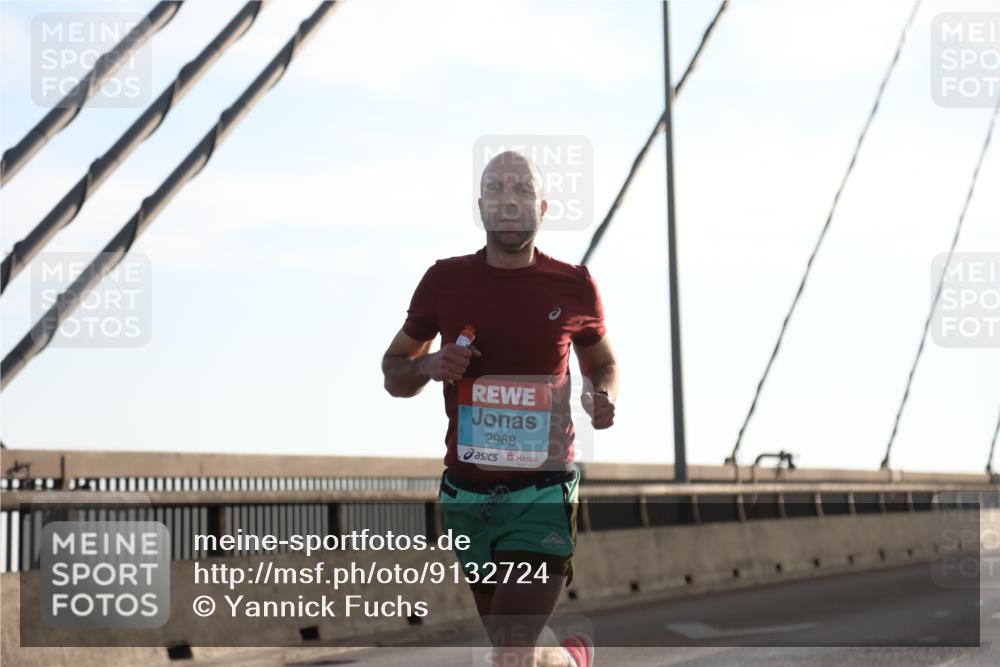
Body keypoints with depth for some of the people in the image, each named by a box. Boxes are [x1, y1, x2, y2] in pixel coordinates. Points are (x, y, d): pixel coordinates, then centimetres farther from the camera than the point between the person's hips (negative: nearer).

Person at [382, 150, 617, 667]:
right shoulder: (445, 281, 1)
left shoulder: (573, 287, -1)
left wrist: (603, 397, -5)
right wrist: (430, 366, -11)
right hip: (467, 499, 3)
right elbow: (394, 372, 11)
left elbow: (602, 362, 17)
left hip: (541, 498, -3)